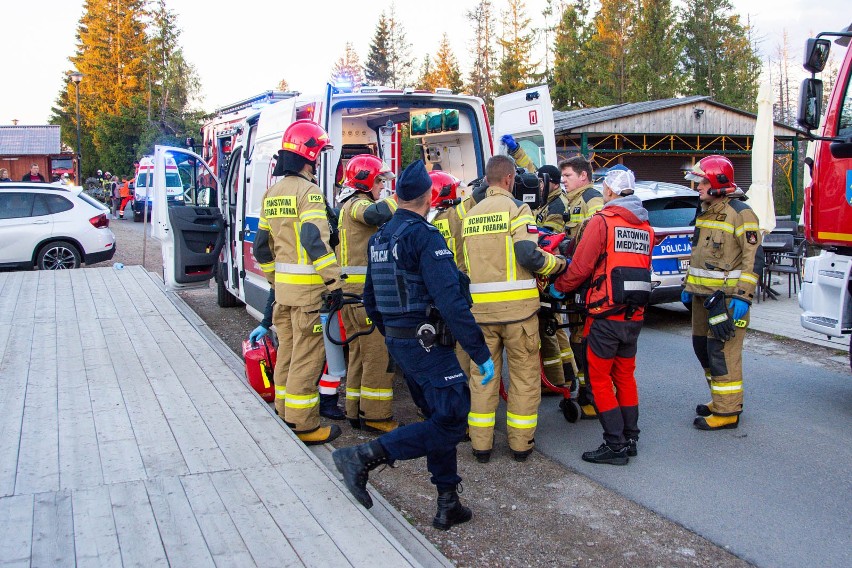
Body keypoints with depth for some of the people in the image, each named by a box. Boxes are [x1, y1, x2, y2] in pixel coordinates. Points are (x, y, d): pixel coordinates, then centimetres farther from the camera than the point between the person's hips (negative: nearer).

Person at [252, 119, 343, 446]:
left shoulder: (272, 194, 14)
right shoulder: (308, 192, -13)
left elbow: (262, 245, 18)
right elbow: (316, 241, -23)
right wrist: (334, 283, -22)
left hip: (282, 286, 9)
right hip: (307, 288, -8)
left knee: (287, 350, 17)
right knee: (307, 356, -3)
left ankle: (284, 415, 27)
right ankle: (303, 426, 2)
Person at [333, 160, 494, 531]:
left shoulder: (379, 238, 12)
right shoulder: (425, 236, -15)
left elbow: (370, 299, 18)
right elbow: (450, 301, -22)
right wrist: (480, 353, -18)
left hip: (396, 342, 9)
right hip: (426, 342, -9)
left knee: (439, 416, 16)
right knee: (451, 420, -7)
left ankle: (448, 505, 18)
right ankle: (365, 457, -11)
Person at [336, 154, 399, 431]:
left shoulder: (346, 206, 24)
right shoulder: (357, 204, -9)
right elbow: (376, 213, -32)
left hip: (351, 289, 11)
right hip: (366, 289, -11)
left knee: (359, 351, 14)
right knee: (379, 352, -7)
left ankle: (356, 412, 20)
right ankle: (375, 416, -3)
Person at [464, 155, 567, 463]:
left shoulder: (470, 215, 12)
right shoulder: (516, 209, -6)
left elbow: (467, 262, 14)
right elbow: (529, 255, -17)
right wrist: (560, 263, -2)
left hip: (481, 307, 5)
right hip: (517, 306, -4)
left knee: (482, 374, 12)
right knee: (524, 374, 8)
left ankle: (481, 444, 14)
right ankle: (521, 443, 13)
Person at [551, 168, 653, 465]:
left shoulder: (602, 220, -10)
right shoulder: (645, 226, 11)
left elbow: (581, 266, -10)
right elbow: (640, 268, 16)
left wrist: (559, 287, 6)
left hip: (606, 314, -7)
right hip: (635, 315, 7)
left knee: (600, 379, 2)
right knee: (625, 375, 18)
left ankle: (615, 445, 2)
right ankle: (630, 438, 24)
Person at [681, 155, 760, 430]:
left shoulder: (740, 213, -12)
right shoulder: (705, 211, 16)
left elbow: (751, 258, -16)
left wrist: (743, 296, -20)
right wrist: (689, 285, 22)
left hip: (727, 296, -9)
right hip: (703, 295, 9)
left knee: (722, 351, -8)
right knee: (702, 346, 14)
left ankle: (727, 411, -1)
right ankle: (721, 399, 28)